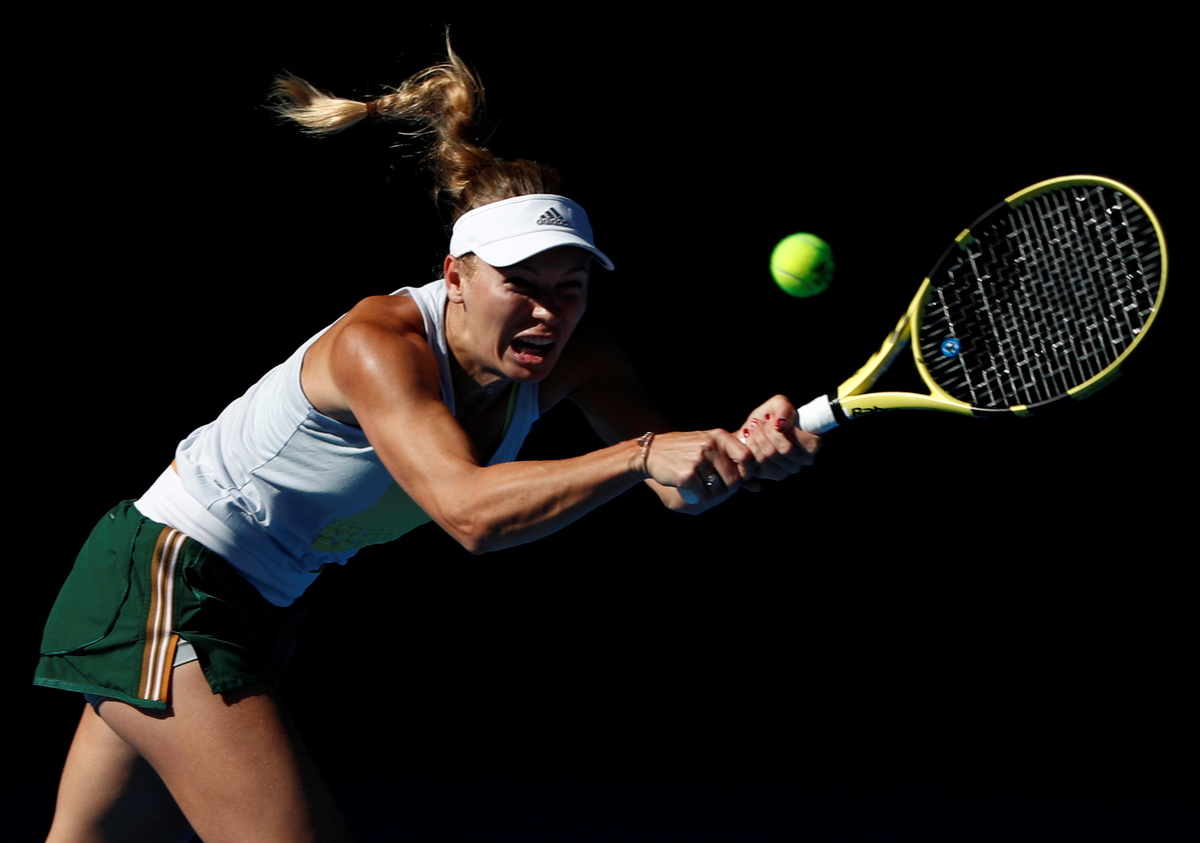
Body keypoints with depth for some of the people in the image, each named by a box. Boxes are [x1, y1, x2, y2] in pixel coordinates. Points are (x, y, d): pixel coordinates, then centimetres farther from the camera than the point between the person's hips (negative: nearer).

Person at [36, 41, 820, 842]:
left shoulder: (571, 359, -9)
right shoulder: (379, 344, -29)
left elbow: (676, 488, -9)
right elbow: (468, 509, -44)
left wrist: (748, 449, -32)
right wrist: (642, 454, -54)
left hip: (255, 602, 8)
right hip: (168, 576, -8)